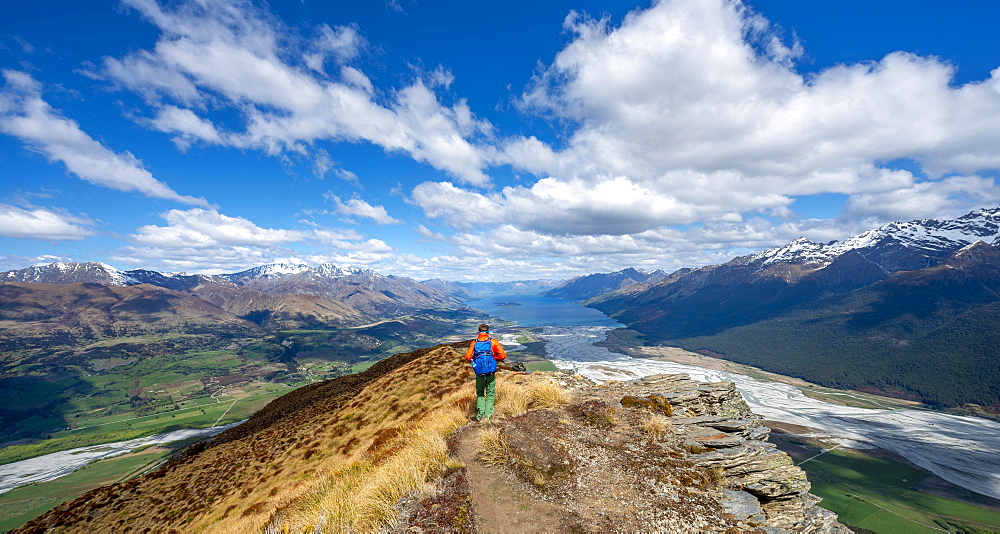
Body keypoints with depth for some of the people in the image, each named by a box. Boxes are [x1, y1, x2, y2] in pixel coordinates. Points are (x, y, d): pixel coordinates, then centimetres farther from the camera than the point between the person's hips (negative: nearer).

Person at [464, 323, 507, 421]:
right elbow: (502, 356, -6)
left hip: (479, 373, 1)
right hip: (491, 373, -1)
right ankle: (488, 416, 3)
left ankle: (480, 416, 9)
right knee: (490, 394, 11)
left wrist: (475, 360, 12)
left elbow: (468, 357, -7)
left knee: (480, 394, 17)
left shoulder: (474, 343, 1)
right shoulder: (493, 342, -2)